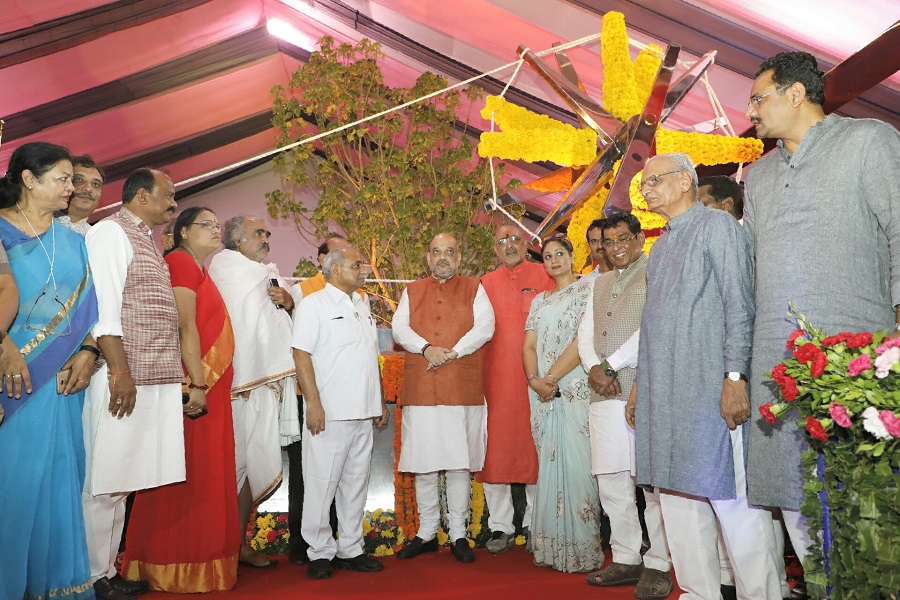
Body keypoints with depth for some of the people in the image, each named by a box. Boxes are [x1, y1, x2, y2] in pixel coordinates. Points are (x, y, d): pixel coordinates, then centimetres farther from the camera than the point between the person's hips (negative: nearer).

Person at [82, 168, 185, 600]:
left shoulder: (147, 241, 22)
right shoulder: (110, 232, -4)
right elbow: (103, 306, -14)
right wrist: (120, 372, -18)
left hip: (156, 381, 8)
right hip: (124, 379, -8)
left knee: (122, 483, 12)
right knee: (105, 484, 0)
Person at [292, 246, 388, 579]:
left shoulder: (362, 307, 17)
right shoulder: (314, 305, -3)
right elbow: (302, 355, -11)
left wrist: (380, 402, 17)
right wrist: (314, 404, -17)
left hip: (364, 414, 7)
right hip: (329, 414, -6)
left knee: (356, 482, 11)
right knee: (322, 483, 0)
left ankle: (350, 549, 21)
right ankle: (320, 553, 14)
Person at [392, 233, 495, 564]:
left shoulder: (474, 289, 10)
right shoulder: (412, 291, 16)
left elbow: (485, 326, -3)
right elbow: (399, 327, 3)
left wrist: (452, 353, -14)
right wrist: (427, 348, -14)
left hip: (462, 387, -2)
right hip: (420, 387, 2)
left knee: (459, 462, 1)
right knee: (423, 463, 6)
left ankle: (458, 534, 13)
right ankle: (427, 533, 19)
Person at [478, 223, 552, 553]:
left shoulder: (544, 276, 5)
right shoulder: (486, 283, 12)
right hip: (495, 378, 2)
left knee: (536, 449, 3)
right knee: (495, 451, 3)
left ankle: (535, 524, 17)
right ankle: (500, 527, 15)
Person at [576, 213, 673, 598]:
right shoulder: (598, 284, 22)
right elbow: (585, 332, 16)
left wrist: (612, 364, -9)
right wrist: (593, 368, -3)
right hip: (604, 394, 6)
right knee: (611, 481, 8)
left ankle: (657, 565, 8)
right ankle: (625, 559, 19)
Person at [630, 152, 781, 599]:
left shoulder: (717, 225, -1)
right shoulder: (661, 245, 21)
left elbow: (739, 305, -10)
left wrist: (735, 376, -18)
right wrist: (641, 383, 18)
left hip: (708, 386, -8)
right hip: (662, 391, 8)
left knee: (730, 496, -5)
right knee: (678, 496, 10)